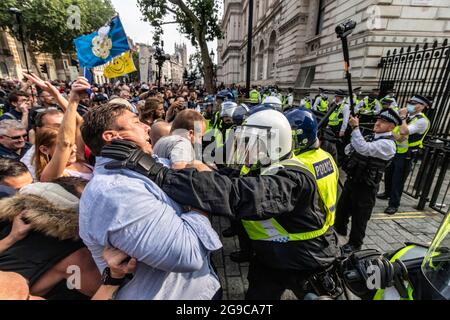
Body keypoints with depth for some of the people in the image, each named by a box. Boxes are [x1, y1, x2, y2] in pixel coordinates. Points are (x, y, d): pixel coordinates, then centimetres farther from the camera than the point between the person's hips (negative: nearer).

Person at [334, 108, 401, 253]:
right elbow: (348, 151, 9)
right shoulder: (371, 137, 9)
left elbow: (363, 149, -34)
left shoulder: (387, 144, -18)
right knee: (342, 207, 23)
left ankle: (355, 243, 30)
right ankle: (339, 229, 47)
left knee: (359, 216, 9)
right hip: (351, 180, 8)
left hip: (365, 186, -8)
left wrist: (355, 127, -29)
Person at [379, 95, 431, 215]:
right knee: (388, 174, 21)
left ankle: (394, 204, 13)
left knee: (398, 180, 0)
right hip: (393, 151, 7)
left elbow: (403, 131, -29)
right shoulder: (406, 115, 6)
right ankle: (388, 193, 43)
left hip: (405, 155, -7)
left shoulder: (422, 121, -17)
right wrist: (396, 135, -20)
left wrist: (403, 117, -18)